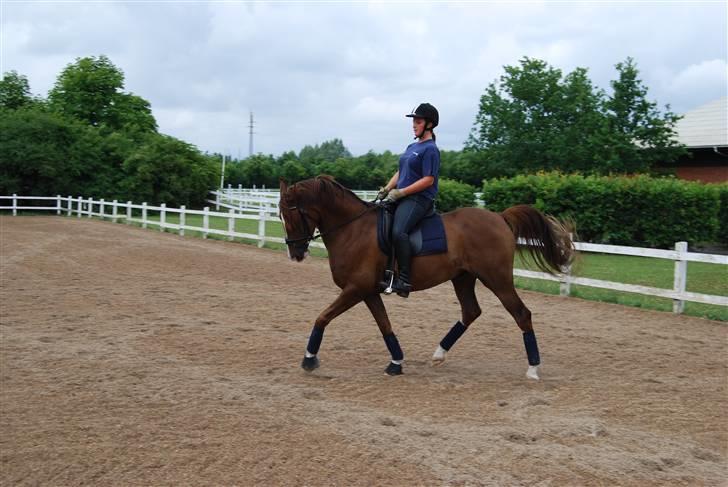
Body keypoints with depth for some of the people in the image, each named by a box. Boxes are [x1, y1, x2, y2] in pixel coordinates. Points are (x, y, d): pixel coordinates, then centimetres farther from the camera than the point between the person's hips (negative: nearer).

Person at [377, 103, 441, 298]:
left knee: (398, 231, -31)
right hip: (401, 197, 10)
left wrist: (401, 192, -17)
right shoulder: (412, 147, 19)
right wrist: (387, 189, 5)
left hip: (419, 199, -10)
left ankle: (404, 279, -27)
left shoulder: (430, 149, -7)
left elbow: (428, 179, -15)